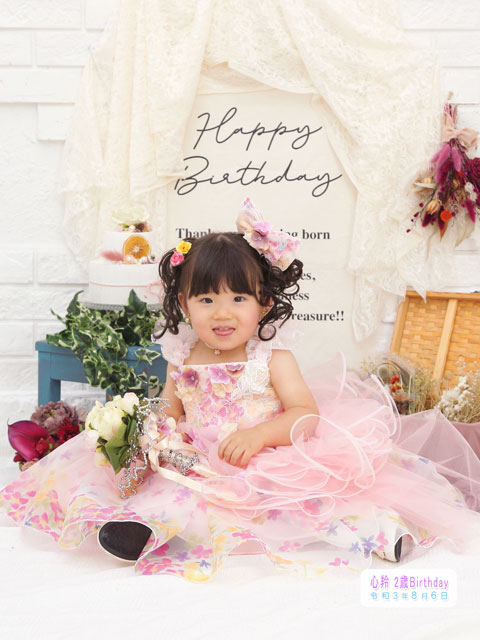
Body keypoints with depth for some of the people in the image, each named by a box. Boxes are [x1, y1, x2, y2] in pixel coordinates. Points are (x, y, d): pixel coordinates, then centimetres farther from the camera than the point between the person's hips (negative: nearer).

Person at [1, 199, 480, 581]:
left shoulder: (272, 358, -3)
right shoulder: (182, 362, 7)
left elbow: (306, 414, -9)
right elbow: (171, 413, 17)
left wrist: (260, 433, -25)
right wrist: (167, 435, -7)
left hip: (270, 468, -2)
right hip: (201, 470, 3)